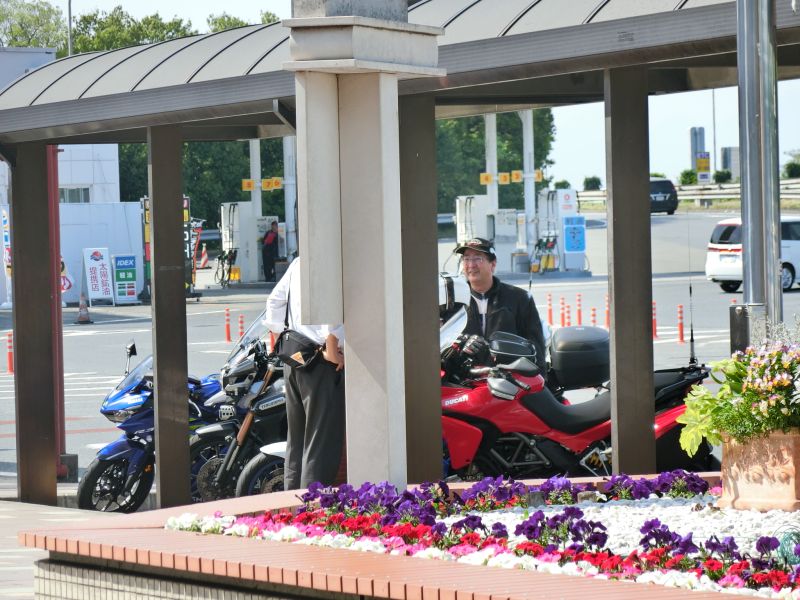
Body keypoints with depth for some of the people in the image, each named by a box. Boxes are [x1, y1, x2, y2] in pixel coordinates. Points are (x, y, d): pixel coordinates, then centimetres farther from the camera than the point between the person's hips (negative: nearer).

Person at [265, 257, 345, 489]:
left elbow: (274, 300, 17)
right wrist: (332, 350, -18)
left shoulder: (299, 263, 13)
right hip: (320, 365, -8)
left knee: (296, 440, 14)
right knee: (321, 442, -5)